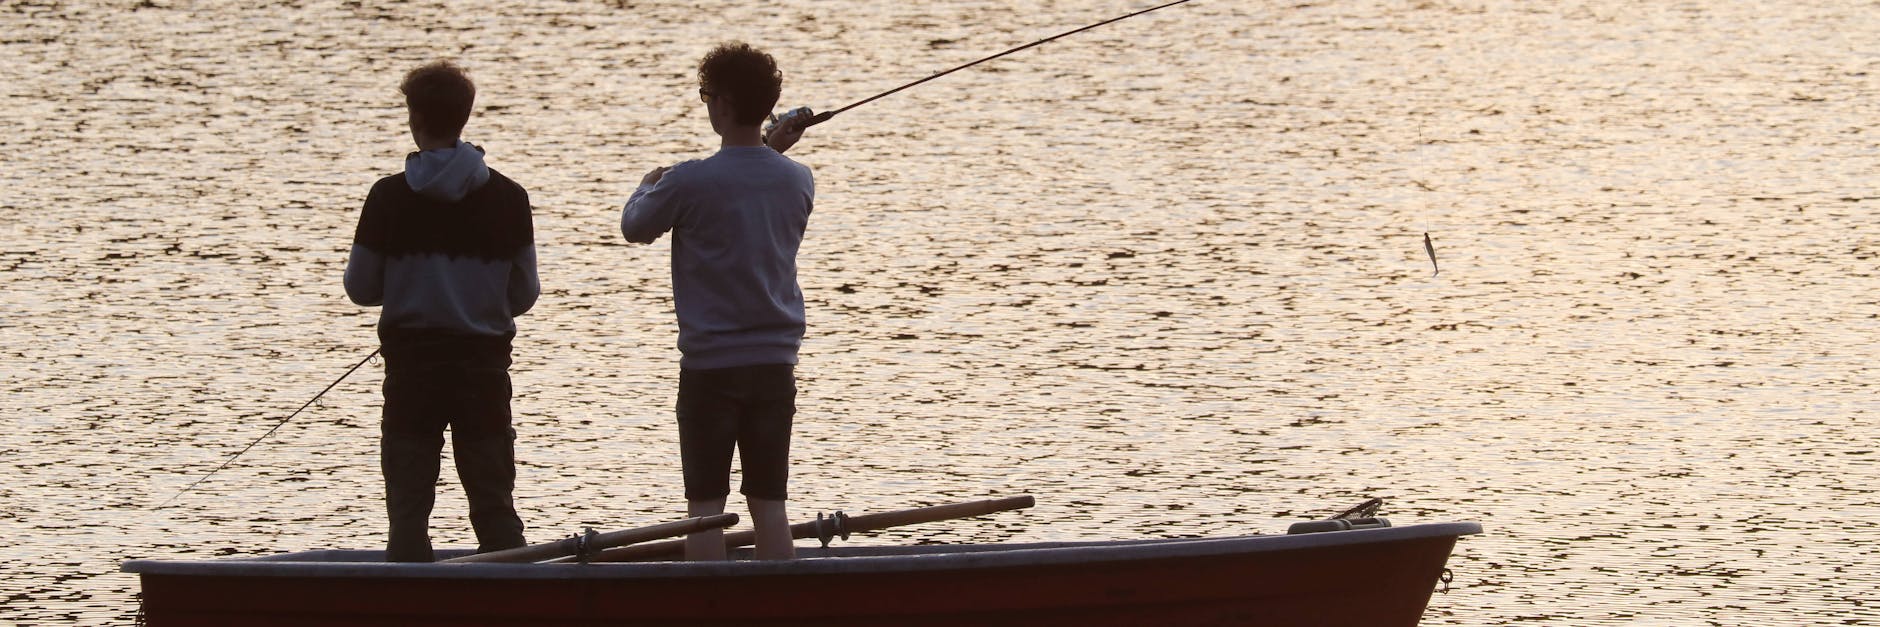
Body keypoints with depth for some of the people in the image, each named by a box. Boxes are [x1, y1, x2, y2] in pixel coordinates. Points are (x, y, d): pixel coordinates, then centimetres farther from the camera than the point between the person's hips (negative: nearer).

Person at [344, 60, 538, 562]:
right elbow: (524, 294, 3)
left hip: (411, 364, -1)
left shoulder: (389, 197, -8)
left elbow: (360, 288, -2)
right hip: (484, 362, 1)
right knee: (494, 502, 7)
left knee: (409, 502, 6)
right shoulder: (507, 197, -3)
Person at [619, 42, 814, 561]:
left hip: (710, 365, -4)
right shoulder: (797, 181, 0)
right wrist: (776, 152, 25)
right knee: (770, 503, 6)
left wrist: (648, 187, 25)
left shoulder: (690, 183, -14)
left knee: (705, 503, 2)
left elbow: (635, 227, 5)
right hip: (775, 362, 4)